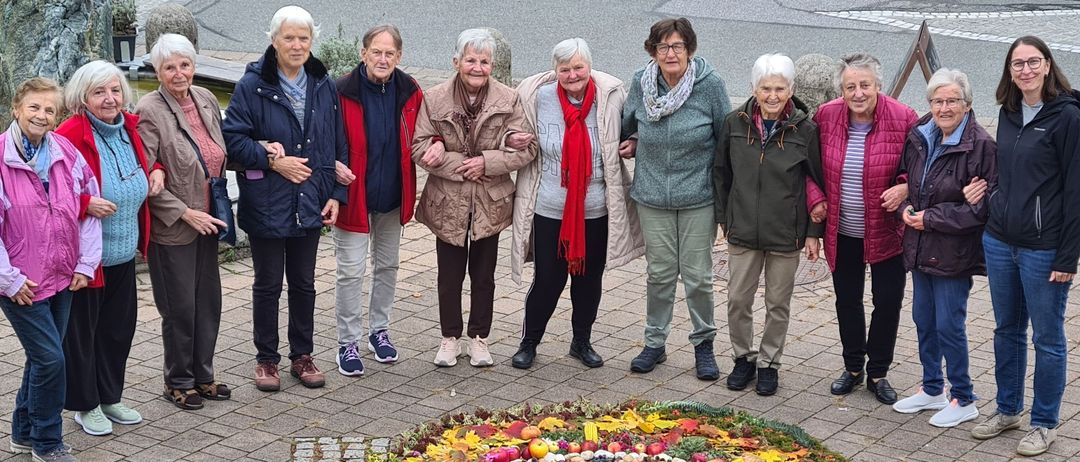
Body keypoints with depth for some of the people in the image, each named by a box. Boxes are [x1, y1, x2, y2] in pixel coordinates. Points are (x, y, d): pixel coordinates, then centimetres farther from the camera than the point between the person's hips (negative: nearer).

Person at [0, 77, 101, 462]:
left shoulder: (66, 152, 1)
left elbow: (90, 206, 7)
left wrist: (86, 263, 2)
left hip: (63, 277, 5)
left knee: (43, 356, 15)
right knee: (51, 358, -6)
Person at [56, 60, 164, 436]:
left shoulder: (129, 128, 5)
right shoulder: (71, 134, -17)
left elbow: (145, 161, 26)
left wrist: (156, 171, 5)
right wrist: (84, 203, -28)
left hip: (124, 254, 7)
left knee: (119, 328, 17)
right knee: (81, 331, 7)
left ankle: (110, 397, 34)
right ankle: (85, 405, 23)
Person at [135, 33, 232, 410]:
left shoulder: (206, 100, 3)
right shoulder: (150, 111, -16)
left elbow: (221, 154, 18)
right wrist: (185, 213, -18)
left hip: (206, 220, 6)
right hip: (172, 227, -6)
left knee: (208, 301, 14)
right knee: (180, 308, 4)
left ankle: (202, 375, 29)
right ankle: (178, 382, 22)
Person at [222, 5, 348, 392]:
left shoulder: (324, 87, 4)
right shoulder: (253, 85, -9)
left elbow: (339, 146, 8)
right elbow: (232, 139, -10)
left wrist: (337, 194, 2)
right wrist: (273, 161, -17)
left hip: (309, 204, 4)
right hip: (266, 204, -4)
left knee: (303, 282, 15)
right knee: (268, 284, 8)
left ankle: (302, 356, 28)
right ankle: (266, 359, 21)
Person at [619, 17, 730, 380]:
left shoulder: (709, 84, -11)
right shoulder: (641, 83, -4)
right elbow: (629, 125, 18)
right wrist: (632, 144, 0)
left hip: (698, 197, -2)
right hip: (653, 196, 2)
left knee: (698, 275, 4)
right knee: (659, 273, 11)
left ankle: (703, 343, 22)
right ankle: (655, 343, 25)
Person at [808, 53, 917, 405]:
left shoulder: (903, 119, -15)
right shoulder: (825, 117, -7)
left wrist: (905, 188, -22)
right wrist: (815, 198, -6)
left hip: (887, 232, -2)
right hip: (841, 232, 3)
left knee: (888, 302, 7)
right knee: (847, 300, 15)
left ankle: (877, 373, 26)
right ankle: (853, 367, 34)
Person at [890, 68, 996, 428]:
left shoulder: (981, 146, -15)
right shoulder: (919, 138, 5)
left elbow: (984, 206, -16)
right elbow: (905, 180, 17)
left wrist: (931, 218, -17)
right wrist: (905, 207, -4)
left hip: (954, 252, -7)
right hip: (920, 247, 7)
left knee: (949, 325, 0)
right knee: (923, 319, 16)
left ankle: (963, 400, 17)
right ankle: (932, 390, 33)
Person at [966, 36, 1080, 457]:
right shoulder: (1008, 114, 8)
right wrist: (989, 189, 3)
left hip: (1043, 249, -6)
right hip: (999, 242, 7)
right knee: (1006, 330, 17)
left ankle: (1044, 423, 19)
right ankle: (1007, 409, 32)